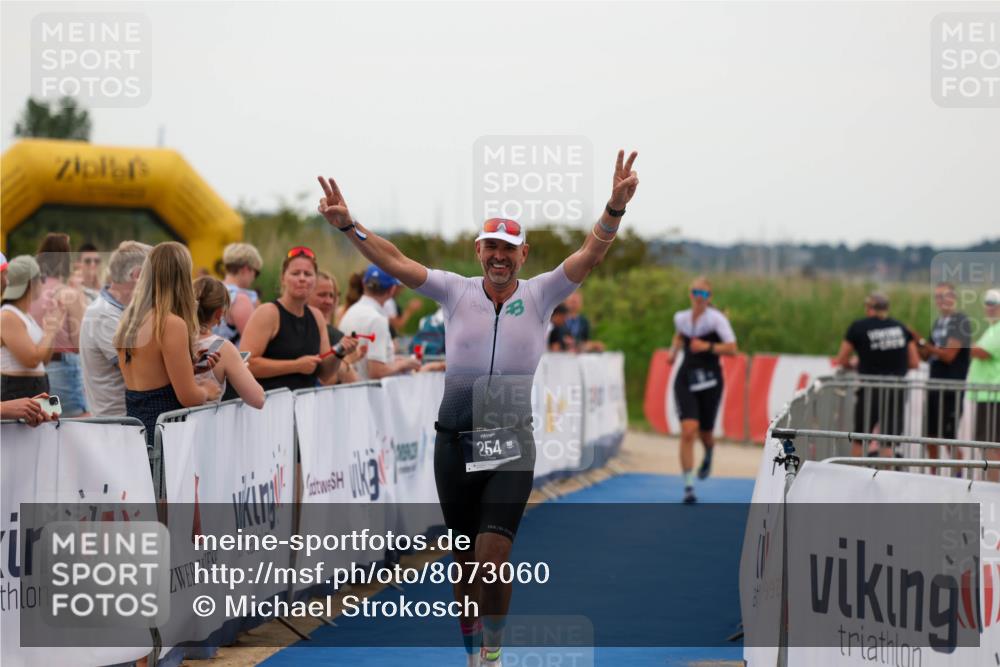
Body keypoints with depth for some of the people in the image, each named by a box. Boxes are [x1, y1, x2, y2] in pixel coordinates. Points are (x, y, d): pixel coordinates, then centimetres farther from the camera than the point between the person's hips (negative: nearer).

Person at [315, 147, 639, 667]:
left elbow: (590, 254, -10)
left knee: (493, 556, -13)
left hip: (511, 446, -2)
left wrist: (615, 208, -27)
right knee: (465, 560, 9)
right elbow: (395, 262, -3)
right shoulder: (456, 292, 4)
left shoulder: (539, 296, 1)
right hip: (454, 442, 2)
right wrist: (348, 225, -17)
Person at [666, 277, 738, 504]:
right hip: (686, 380, 2)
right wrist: (674, 350, 9)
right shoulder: (680, 317, 4)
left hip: (710, 380, -2)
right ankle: (688, 487, -12)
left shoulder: (716, 318, -9)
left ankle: (708, 456, 51)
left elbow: (732, 348, -15)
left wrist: (708, 347, -26)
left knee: (705, 433, 10)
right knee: (688, 431, -14)